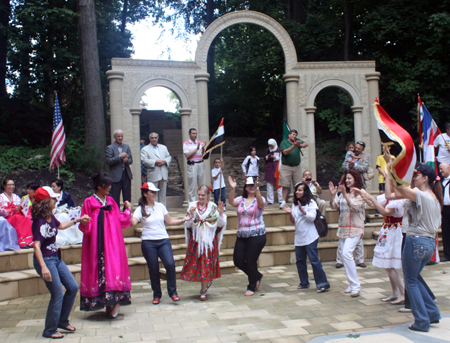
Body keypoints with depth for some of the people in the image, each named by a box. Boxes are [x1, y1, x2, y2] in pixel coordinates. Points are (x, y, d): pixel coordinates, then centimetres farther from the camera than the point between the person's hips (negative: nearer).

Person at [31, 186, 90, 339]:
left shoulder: (50, 217, 4)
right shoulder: (39, 222, -22)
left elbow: (61, 226, 27)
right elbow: (37, 246, -29)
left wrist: (77, 220, 32)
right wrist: (43, 267, -38)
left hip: (56, 258, 9)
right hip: (45, 260, -9)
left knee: (73, 287, 11)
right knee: (57, 294, -4)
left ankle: (62, 321, 27)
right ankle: (50, 330, 13)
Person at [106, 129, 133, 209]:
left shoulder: (126, 147, 13)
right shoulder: (110, 148, -1)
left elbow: (131, 160, 9)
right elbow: (108, 161, -11)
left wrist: (127, 160, -14)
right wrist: (119, 156, -19)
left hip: (126, 175, 4)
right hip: (116, 176, -4)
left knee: (127, 198, 8)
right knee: (115, 198, -1)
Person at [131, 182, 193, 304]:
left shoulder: (160, 206, 10)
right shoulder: (140, 209, 1)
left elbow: (169, 221, 16)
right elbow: (132, 223, -14)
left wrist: (184, 220, 9)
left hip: (163, 240, 2)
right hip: (148, 242, -2)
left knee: (170, 264, -16)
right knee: (153, 269, 1)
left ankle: (172, 292, -1)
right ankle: (156, 294, 19)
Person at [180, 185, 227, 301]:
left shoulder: (213, 207, -2)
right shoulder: (192, 206, 2)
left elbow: (221, 224, -4)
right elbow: (187, 225, -2)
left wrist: (220, 213, -20)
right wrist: (191, 215, -18)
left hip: (209, 241, -2)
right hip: (196, 240, 2)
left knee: (206, 264, 0)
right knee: (195, 264, 3)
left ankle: (203, 292, 14)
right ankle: (207, 282, 31)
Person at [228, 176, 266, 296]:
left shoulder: (259, 199, -3)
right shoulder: (241, 199, 7)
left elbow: (260, 203, -26)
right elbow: (231, 202, -12)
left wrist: (257, 189, -40)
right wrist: (232, 189, -27)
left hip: (257, 235, -4)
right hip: (241, 235, 5)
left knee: (251, 262, -1)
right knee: (238, 261, 5)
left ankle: (251, 287, 20)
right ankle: (257, 276, 30)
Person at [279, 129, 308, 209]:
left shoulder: (297, 140, 13)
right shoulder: (284, 143, 2)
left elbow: (306, 144, 0)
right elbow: (285, 152, -14)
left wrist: (300, 145, -21)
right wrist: (294, 146, -24)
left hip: (297, 167, 4)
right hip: (286, 167, -4)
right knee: (285, 185, -5)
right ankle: (283, 202, -1)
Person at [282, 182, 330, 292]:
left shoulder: (311, 202, -4)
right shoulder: (295, 204, 13)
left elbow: (312, 217, -14)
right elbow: (293, 221, 11)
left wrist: (302, 210, -26)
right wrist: (290, 213, -8)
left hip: (310, 237, -7)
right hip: (299, 237, 7)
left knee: (314, 260, -9)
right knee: (300, 261, 10)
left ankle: (323, 283, -3)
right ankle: (304, 283, 23)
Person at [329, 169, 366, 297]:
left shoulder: (360, 193, -4)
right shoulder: (343, 193, 14)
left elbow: (355, 206, -19)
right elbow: (335, 206, 8)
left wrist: (345, 194, -26)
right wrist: (332, 195, -7)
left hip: (354, 229, -7)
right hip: (342, 228, 7)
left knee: (347, 253, -20)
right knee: (345, 255, 8)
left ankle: (355, 286, -14)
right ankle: (352, 284, 18)